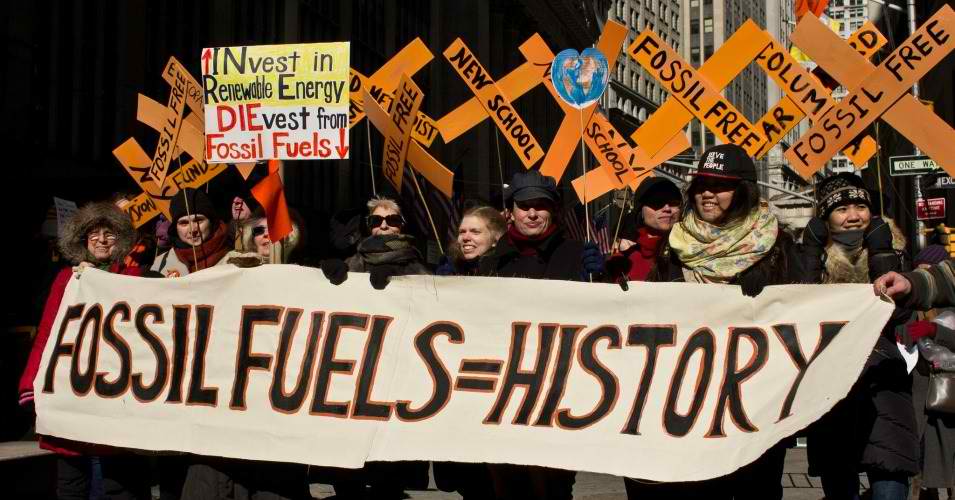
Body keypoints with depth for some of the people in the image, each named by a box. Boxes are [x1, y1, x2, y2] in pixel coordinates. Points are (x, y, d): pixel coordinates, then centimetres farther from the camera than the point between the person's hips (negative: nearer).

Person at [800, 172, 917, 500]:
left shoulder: (885, 243, 4)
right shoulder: (817, 252, 5)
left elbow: (899, 311, -9)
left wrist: (881, 252, -12)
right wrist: (814, 248, -11)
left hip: (880, 377, -1)